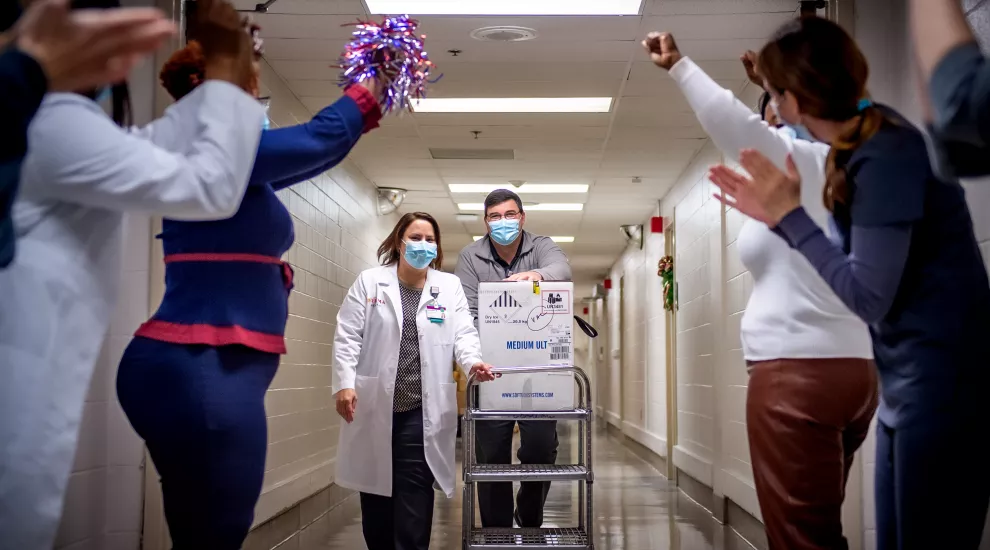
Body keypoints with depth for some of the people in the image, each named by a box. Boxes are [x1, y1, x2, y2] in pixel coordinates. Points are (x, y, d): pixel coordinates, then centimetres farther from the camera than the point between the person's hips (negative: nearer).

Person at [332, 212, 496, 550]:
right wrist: (344, 383, -8)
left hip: (422, 409, 0)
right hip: (374, 405, 0)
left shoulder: (450, 287, 9)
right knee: (375, 489, 9)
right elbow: (347, 337, 2)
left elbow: (463, 333, 1)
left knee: (414, 493, -3)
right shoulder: (369, 281, 5)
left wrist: (473, 360, -20)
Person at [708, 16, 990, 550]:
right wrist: (778, 214, 5)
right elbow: (854, 263, 13)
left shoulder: (887, 156, -20)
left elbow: (870, 296, -21)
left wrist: (791, 216, -15)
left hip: (944, 387, -9)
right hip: (907, 389, 9)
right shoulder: (862, 146, 8)